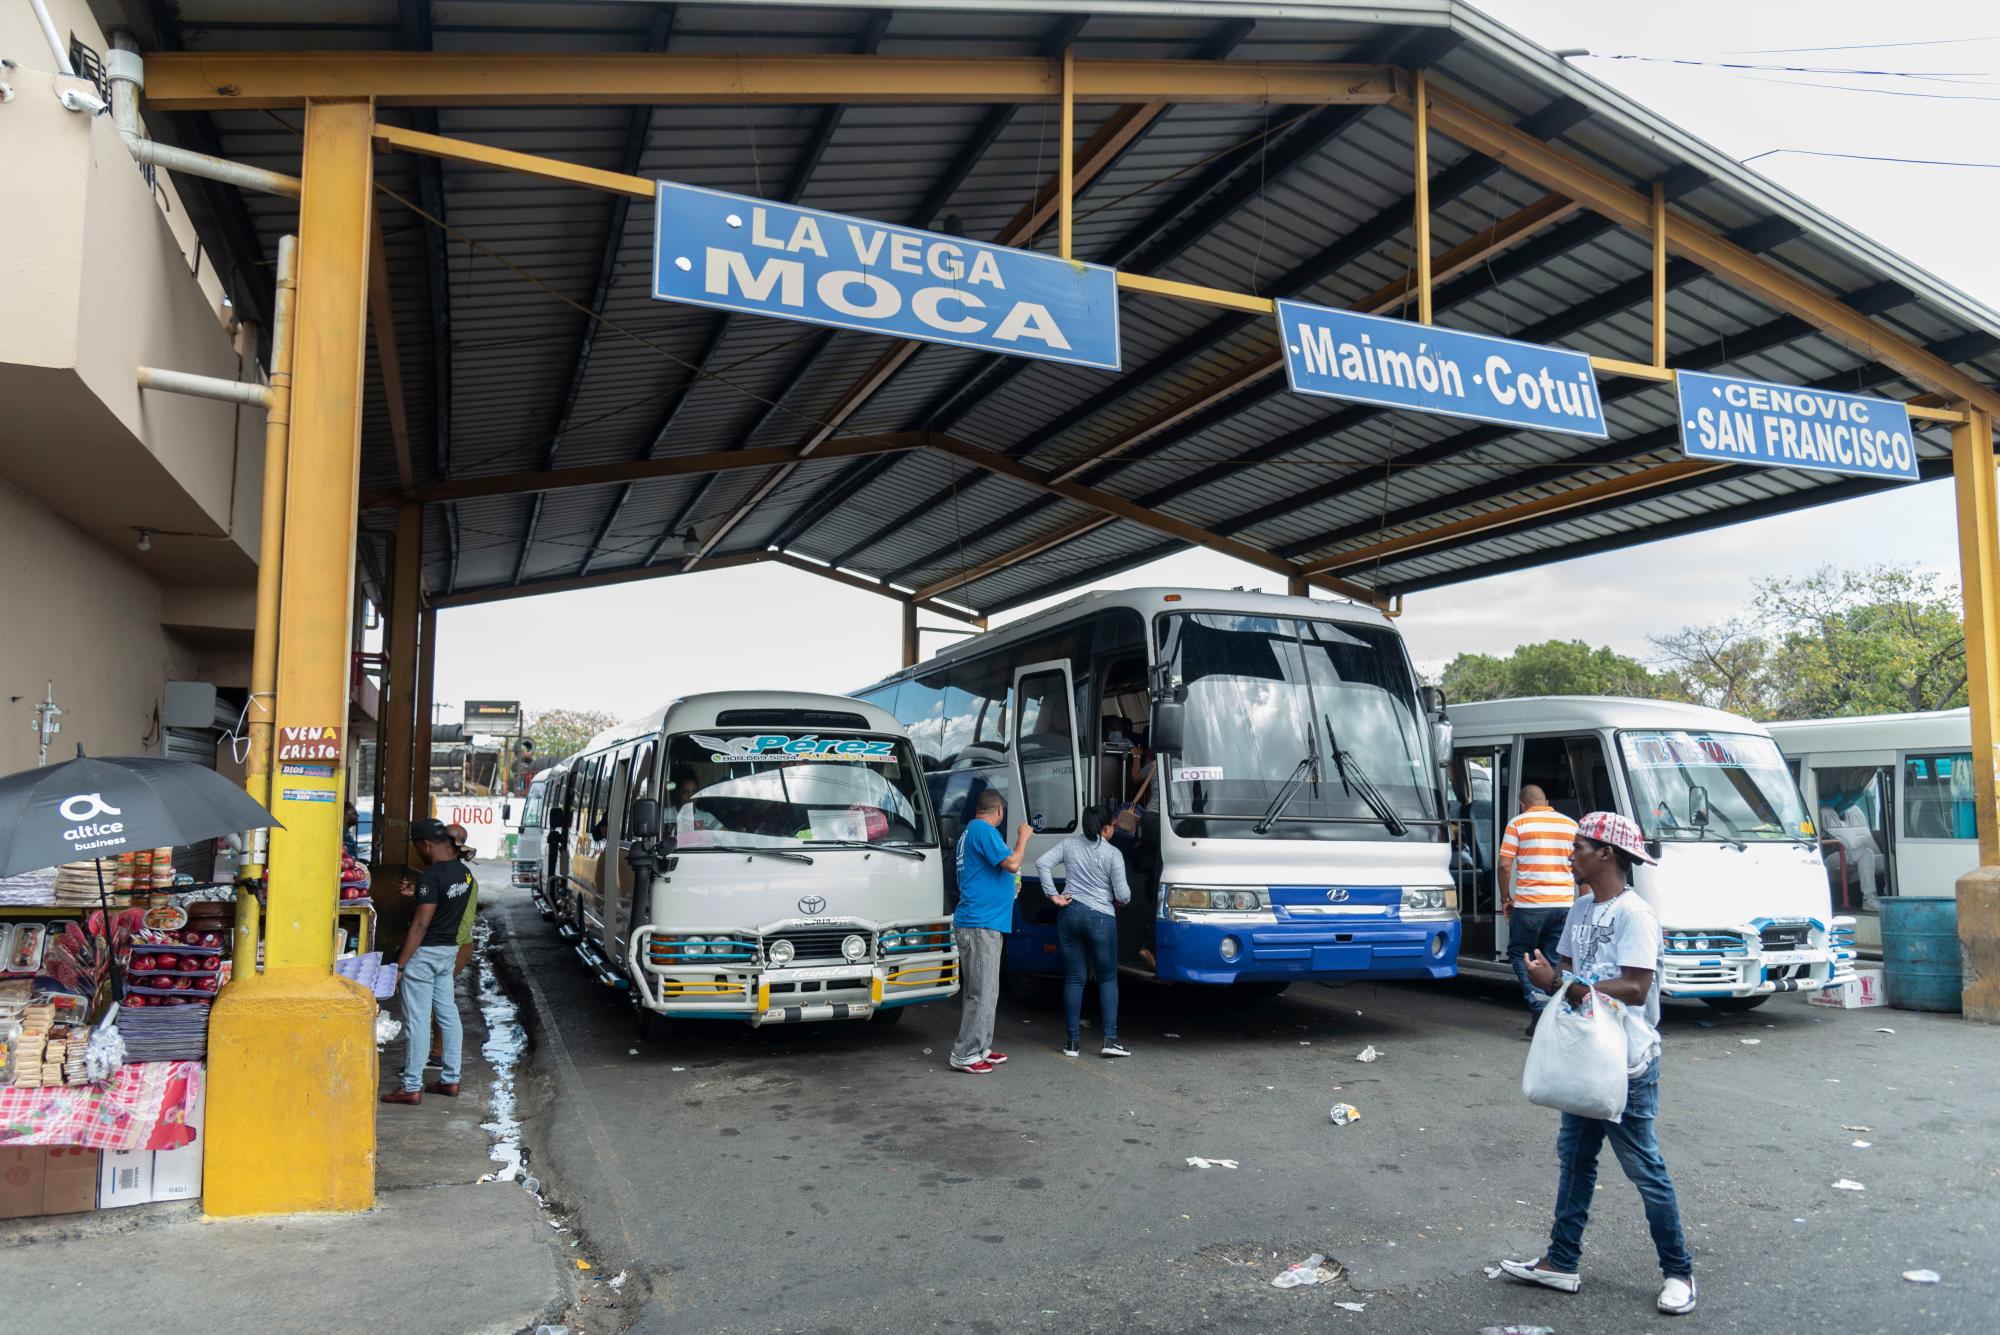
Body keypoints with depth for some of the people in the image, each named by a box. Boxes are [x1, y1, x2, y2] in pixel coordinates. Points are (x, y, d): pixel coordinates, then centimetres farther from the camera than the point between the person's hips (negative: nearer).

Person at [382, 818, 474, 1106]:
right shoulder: (464, 872, 5)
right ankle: (450, 1080, 19)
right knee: (448, 1015, 13)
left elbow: (421, 923, -22)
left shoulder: (432, 876, -20)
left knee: (416, 1020, -1)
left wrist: (400, 965, -20)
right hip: (450, 949, 9)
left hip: (425, 953, -8)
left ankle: (411, 1087, 4)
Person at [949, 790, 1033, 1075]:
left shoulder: (971, 830, 19)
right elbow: (1012, 863, -19)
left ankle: (979, 1048, 22)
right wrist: (1023, 836, -5)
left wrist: (1009, 887, 38)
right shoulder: (983, 830, -12)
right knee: (981, 992, -7)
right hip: (980, 925, -11)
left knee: (981, 991, 16)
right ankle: (964, 1055, -4)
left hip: (975, 924, 11)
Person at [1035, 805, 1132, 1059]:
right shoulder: (1113, 854, -6)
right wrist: (1123, 899, 16)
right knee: (1108, 979, 8)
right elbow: (1122, 895, -6)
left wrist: (1053, 895, -1)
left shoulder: (1070, 844, 5)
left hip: (1070, 914, 3)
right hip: (1101, 918, -3)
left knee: (1074, 979, 8)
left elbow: (1042, 863, -5)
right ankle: (1110, 1039, 0)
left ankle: (1073, 1041, 8)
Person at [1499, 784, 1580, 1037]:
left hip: (1529, 904, -4)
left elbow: (1505, 866, -5)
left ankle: (1538, 1002, -11)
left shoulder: (1518, 823, 1)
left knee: (1519, 953, 9)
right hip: (1564, 904, 4)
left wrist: (1505, 899, 6)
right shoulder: (1571, 825, 11)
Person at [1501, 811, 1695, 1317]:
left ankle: (1678, 1272, 18)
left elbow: (1635, 989, -25)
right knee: (1573, 1158, 14)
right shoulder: (1581, 909, 9)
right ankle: (1561, 1262, 23)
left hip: (1627, 1066, -9)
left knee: (1645, 1169, 2)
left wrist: (1560, 984, -25)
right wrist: (1550, 978, -12)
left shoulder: (1633, 914, -17)